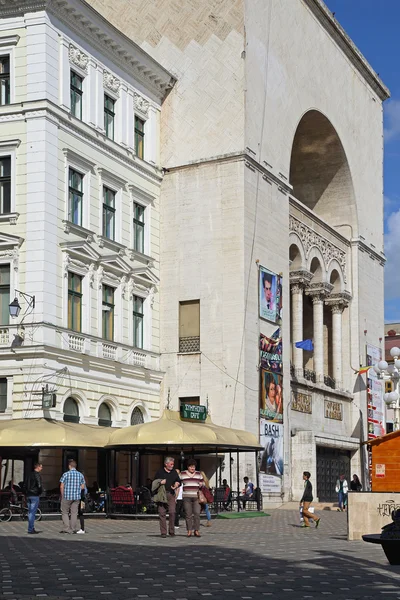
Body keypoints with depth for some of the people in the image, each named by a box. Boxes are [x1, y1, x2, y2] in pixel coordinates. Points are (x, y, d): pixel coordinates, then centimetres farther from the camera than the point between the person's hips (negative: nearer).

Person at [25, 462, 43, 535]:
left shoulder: (30, 474, 14)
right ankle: (30, 529, -7)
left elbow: (26, 485, 19)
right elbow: (39, 485, -22)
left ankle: (31, 528, 16)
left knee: (30, 512, 11)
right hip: (35, 496, -9)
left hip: (29, 495, 9)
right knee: (32, 512, -7)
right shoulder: (37, 475, -12)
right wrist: (40, 492, -6)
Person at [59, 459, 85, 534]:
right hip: (77, 497, 3)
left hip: (67, 496, -3)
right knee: (74, 513, 7)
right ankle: (73, 529, 7)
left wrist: (62, 496, 5)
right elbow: (82, 487, 7)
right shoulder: (80, 475, 4)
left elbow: (61, 487, -7)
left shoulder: (65, 474, -7)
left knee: (65, 512, 8)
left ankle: (66, 528, -1)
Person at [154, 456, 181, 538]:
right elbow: (154, 482, 8)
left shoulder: (174, 472, 16)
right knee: (162, 513, -3)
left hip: (171, 494, 2)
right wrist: (160, 482, -11)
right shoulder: (160, 472, 6)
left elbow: (178, 481, 23)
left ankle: (172, 531, 5)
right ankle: (163, 532, 1)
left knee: (172, 512, -8)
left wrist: (177, 484, 1)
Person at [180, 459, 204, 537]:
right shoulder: (182, 474, 8)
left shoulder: (199, 474, 12)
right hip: (186, 497, -1)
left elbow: (203, 483, 16)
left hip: (196, 496, 1)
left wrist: (201, 485, -7)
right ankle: (189, 531, 4)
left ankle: (196, 530, -2)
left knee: (197, 513, -7)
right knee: (188, 514, -2)